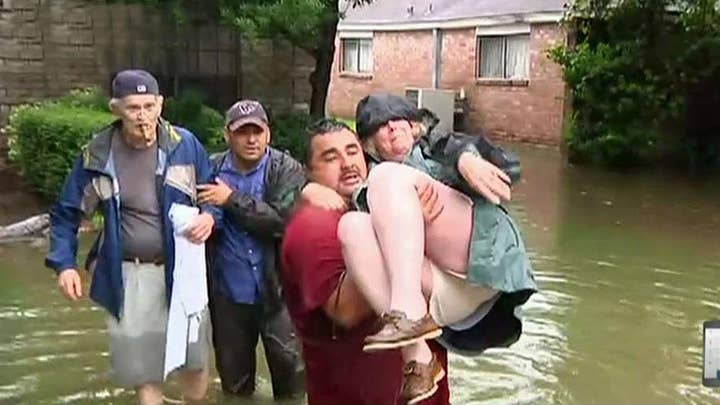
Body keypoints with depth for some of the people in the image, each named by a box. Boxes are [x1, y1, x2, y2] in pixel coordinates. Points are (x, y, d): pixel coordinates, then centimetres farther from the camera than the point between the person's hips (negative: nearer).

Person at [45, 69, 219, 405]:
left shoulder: (185, 145, -7)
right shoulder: (97, 154, -5)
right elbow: (66, 213, 4)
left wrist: (209, 216, -18)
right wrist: (64, 263, -8)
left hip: (183, 269, 0)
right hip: (128, 275, 0)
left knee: (194, 356, 15)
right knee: (141, 365, 11)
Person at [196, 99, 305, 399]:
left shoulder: (287, 170, -6)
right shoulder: (210, 169, 2)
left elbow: (285, 219, -20)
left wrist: (232, 200, -18)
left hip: (277, 290, -2)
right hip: (228, 293, 3)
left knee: (292, 372, 6)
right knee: (233, 378, 18)